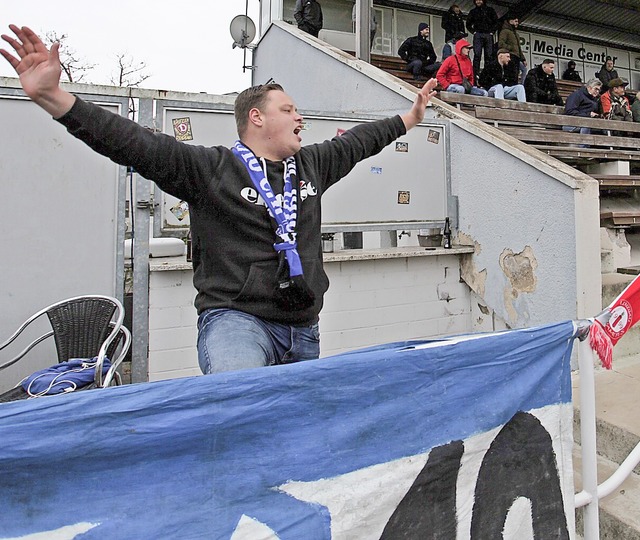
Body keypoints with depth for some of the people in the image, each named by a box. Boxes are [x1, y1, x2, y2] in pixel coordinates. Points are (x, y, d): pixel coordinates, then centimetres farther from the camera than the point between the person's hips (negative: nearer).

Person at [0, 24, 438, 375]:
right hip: (236, 318, -6)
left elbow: (359, 141, 26)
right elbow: (135, 144, -11)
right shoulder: (210, 167, -3)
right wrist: (52, 96, -19)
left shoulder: (311, 165, 15)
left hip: (304, 331, 7)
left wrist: (411, 117, 36)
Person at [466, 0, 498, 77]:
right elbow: (468, 24, 18)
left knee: (489, 55, -6)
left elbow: (496, 22, 12)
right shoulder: (473, 11, 17)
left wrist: (492, 31, -1)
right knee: (477, 55, -14)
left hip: (488, 35, 1)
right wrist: (473, 32, 4)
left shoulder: (490, 10, 15)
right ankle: (475, 73, -20)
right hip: (478, 35, 0)